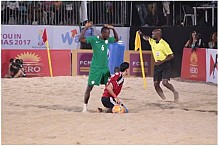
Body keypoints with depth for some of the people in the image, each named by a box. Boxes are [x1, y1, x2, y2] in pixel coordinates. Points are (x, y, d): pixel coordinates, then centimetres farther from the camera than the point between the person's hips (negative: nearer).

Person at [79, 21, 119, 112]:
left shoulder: (108, 40, 6)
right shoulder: (94, 39, -10)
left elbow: (117, 39, 23)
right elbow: (81, 39, -17)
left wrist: (113, 29, 8)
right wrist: (86, 28, -22)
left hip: (105, 68, 5)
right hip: (95, 68, -5)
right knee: (89, 87, -4)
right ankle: (85, 106, 3)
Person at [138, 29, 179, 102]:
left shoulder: (164, 44, -16)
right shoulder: (152, 42, 6)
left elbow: (171, 56, -16)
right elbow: (146, 38, 29)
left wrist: (161, 62, -23)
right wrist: (141, 34, 9)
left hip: (165, 65, -7)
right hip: (157, 65, 7)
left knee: (165, 82, -21)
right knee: (156, 84, 0)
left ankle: (175, 92, 4)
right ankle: (164, 99, 8)